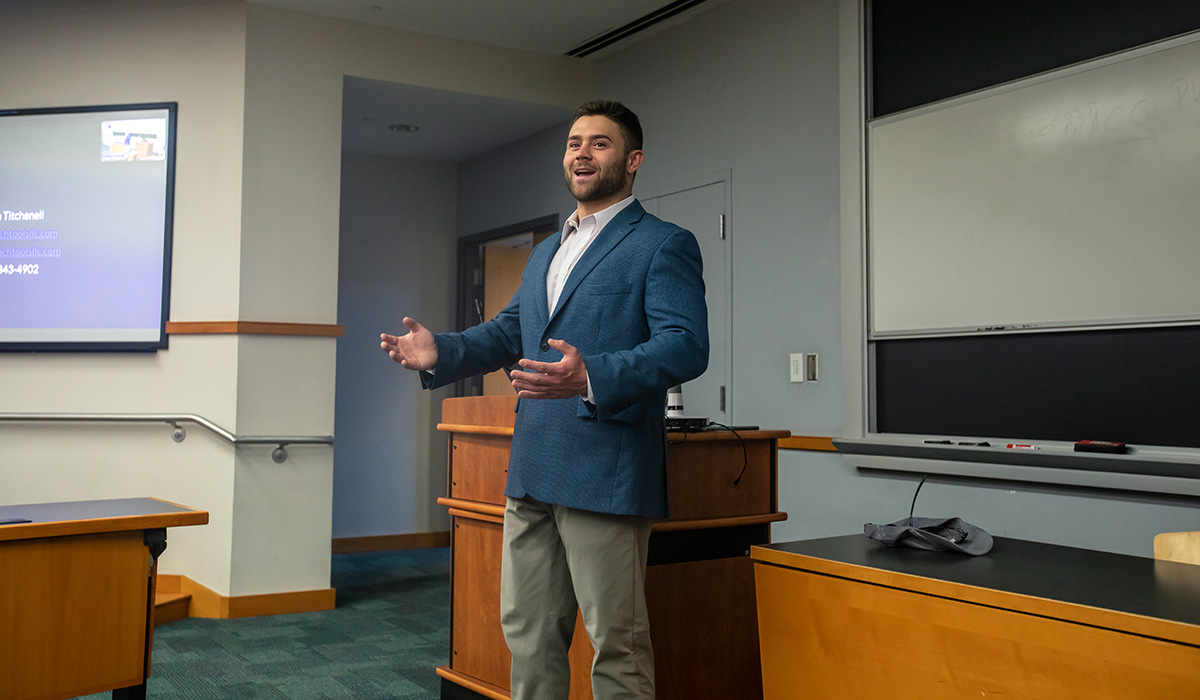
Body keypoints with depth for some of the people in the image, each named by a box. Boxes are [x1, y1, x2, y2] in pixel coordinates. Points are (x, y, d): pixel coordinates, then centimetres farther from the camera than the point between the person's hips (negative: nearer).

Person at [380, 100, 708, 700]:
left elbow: (686, 345, -16)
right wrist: (440, 352, 8)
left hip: (604, 475, -7)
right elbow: (508, 331, 26)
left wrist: (592, 377, -31)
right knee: (527, 633, 16)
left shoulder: (665, 245, -4)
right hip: (531, 472, 8)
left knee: (616, 641, 2)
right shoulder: (545, 252, 21)